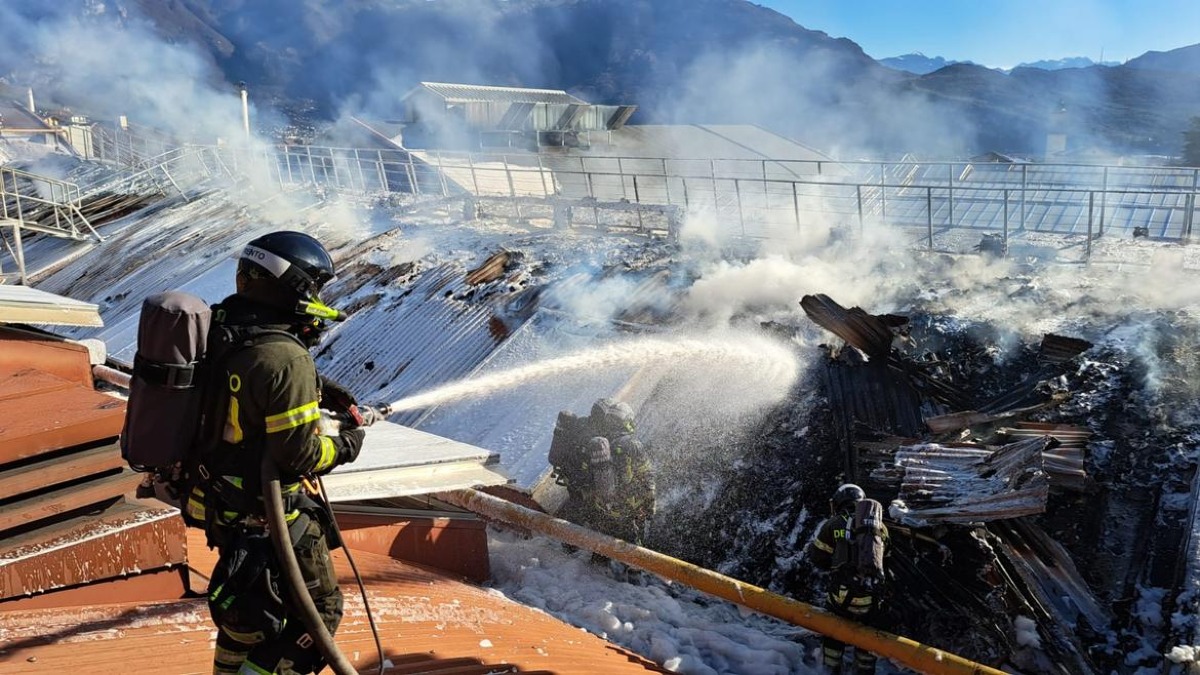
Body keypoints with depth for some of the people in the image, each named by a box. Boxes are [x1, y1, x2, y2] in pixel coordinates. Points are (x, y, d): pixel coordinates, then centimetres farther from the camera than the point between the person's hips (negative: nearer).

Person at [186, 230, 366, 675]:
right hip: (270, 514, -9)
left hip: (222, 499, 9)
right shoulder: (286, 359, -28)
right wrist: (345, 446, -8)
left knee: (246, 598, 29)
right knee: (318, 611, 8)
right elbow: (299, 456, -25)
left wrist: (315, 387, 12)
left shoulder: (224, 330, -2)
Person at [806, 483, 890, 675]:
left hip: (840, 594, -2)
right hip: (869, 598, 2)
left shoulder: (833, 524, -4)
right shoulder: (879, 526, 5)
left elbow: (817, 557, 0)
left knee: (833, 636, 17)